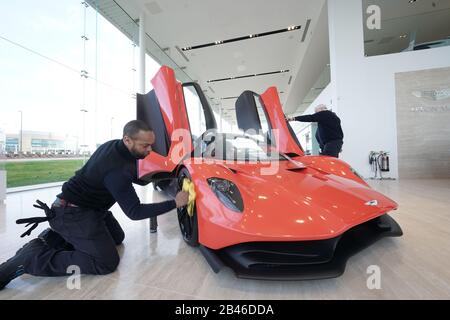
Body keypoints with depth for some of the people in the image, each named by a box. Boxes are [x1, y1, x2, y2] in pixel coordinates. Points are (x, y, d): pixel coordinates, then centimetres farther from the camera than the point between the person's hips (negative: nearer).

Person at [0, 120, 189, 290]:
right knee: (107, 263, -11)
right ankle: (30, 257, -6)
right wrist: (175, 203, -27)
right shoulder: (116, 169, -33)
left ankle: (56, 236, 14)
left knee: (117, 237, 18)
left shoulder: (115, 145, -6)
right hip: (72, 213, -9)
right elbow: (134, 212, -27)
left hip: (88, 205, 9)